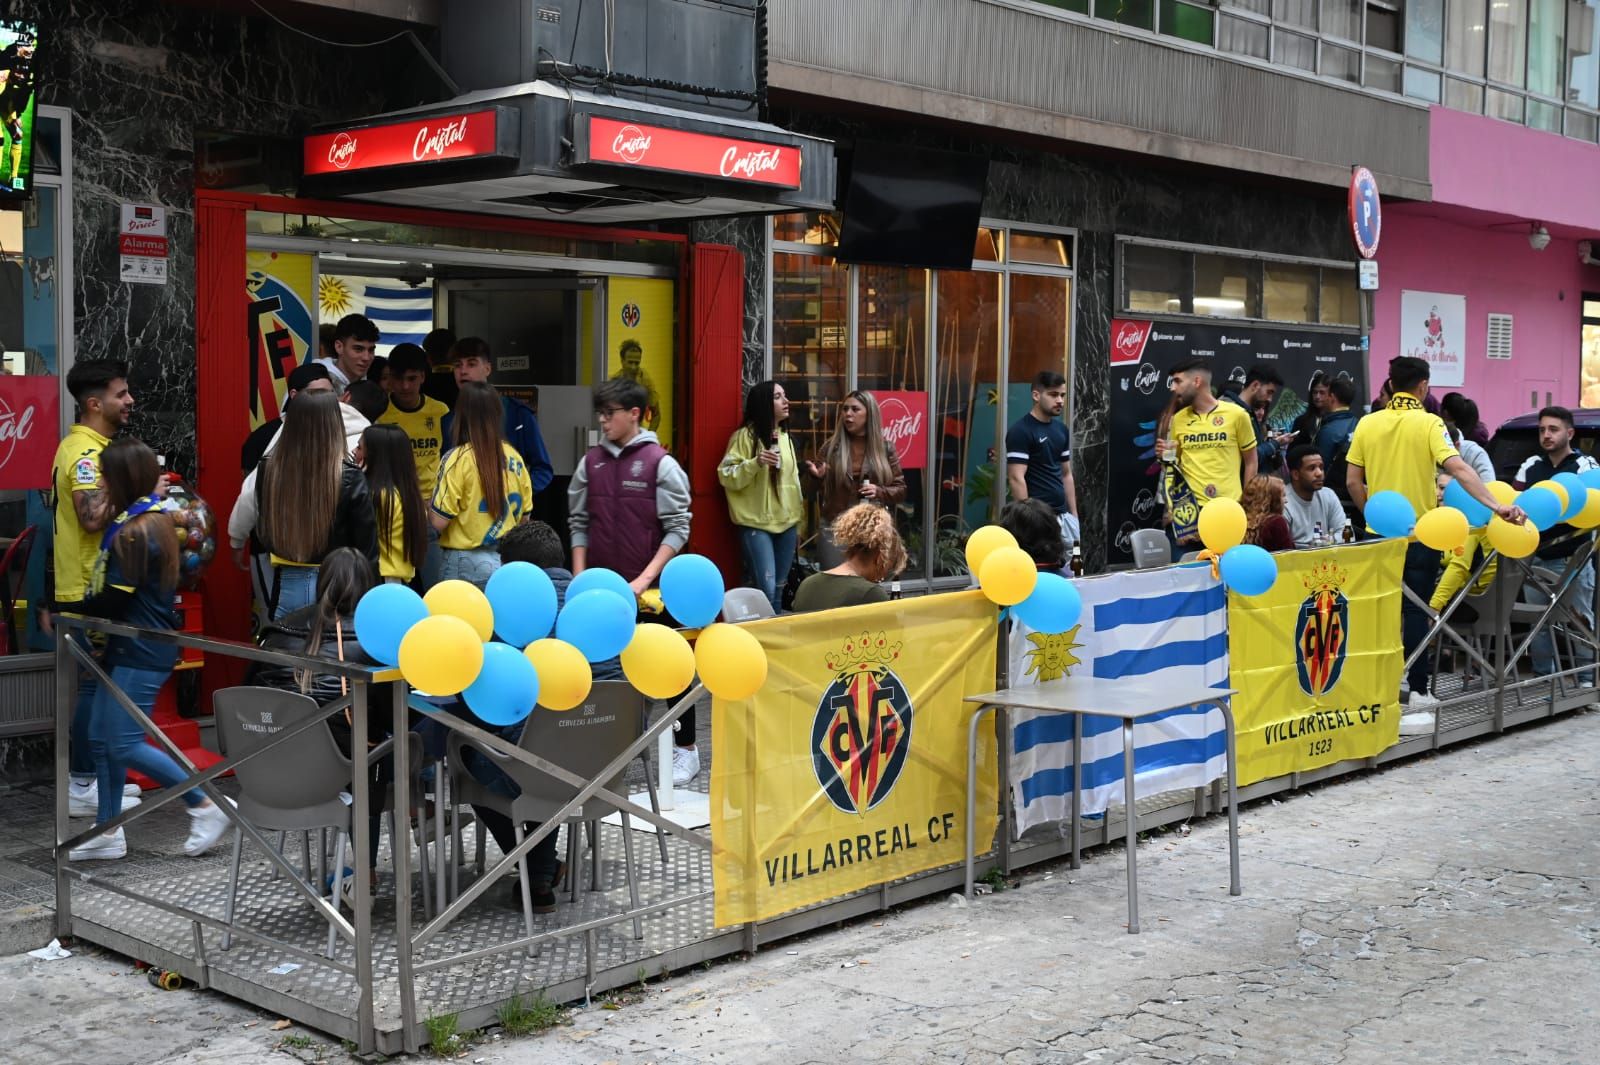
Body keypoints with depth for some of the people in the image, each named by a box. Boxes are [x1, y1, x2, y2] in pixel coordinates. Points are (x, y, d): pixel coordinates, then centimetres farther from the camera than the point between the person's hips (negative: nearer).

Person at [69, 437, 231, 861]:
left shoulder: (135, 532, -18)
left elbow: (113, 600, -18)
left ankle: (206, 807, -1)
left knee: (125, 744, -8)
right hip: (129, 648, 10)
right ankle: (108, 831, 18)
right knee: (100, 737, 12)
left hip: (141, 653, -10)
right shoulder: (155, 520, 12)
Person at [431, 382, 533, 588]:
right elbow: (524, 516, 9)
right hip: (510, 561, 5)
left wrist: (428, 510, 7)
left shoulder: (457, 459, -12)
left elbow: (438, 522, -13)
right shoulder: (514, 457, 2)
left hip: (467, 563, -5)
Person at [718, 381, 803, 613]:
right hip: (756, 523, -7)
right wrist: (755, 463, -26)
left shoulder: (785, 437, 13)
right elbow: (726, 476, -14)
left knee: (778, 588, 12)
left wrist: (798, 511, 19)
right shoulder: (745, 436, -9)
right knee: (766, 588, -15)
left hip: (786, 522, 7)